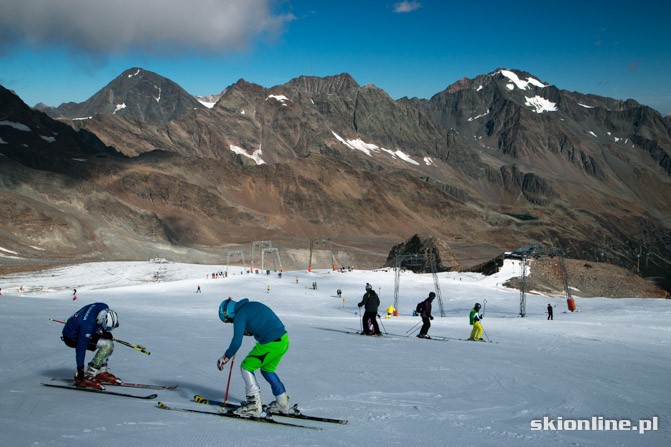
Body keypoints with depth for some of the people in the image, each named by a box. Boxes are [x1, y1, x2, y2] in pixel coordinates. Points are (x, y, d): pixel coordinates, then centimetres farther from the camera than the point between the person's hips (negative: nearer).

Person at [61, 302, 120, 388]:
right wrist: (80, 368, -24)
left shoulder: (105, 308, -17)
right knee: (108, 345, -19)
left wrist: (105, 332, -1)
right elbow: (81, 347, -30)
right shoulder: (88, 325, -37)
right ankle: (88, 376, -15)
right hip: (72, 338, -9)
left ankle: (101, 372, 8)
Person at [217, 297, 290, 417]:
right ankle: (283, 404, 31)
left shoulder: (240, 315, -7)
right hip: (284, 340, 9)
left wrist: (225, 358, 2)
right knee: (267, 370, 26)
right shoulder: (253, 304, 19)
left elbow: (236, 342, -11)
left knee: (246, 367, 6)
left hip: (271, 345, -9)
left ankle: (254, 406, 4)